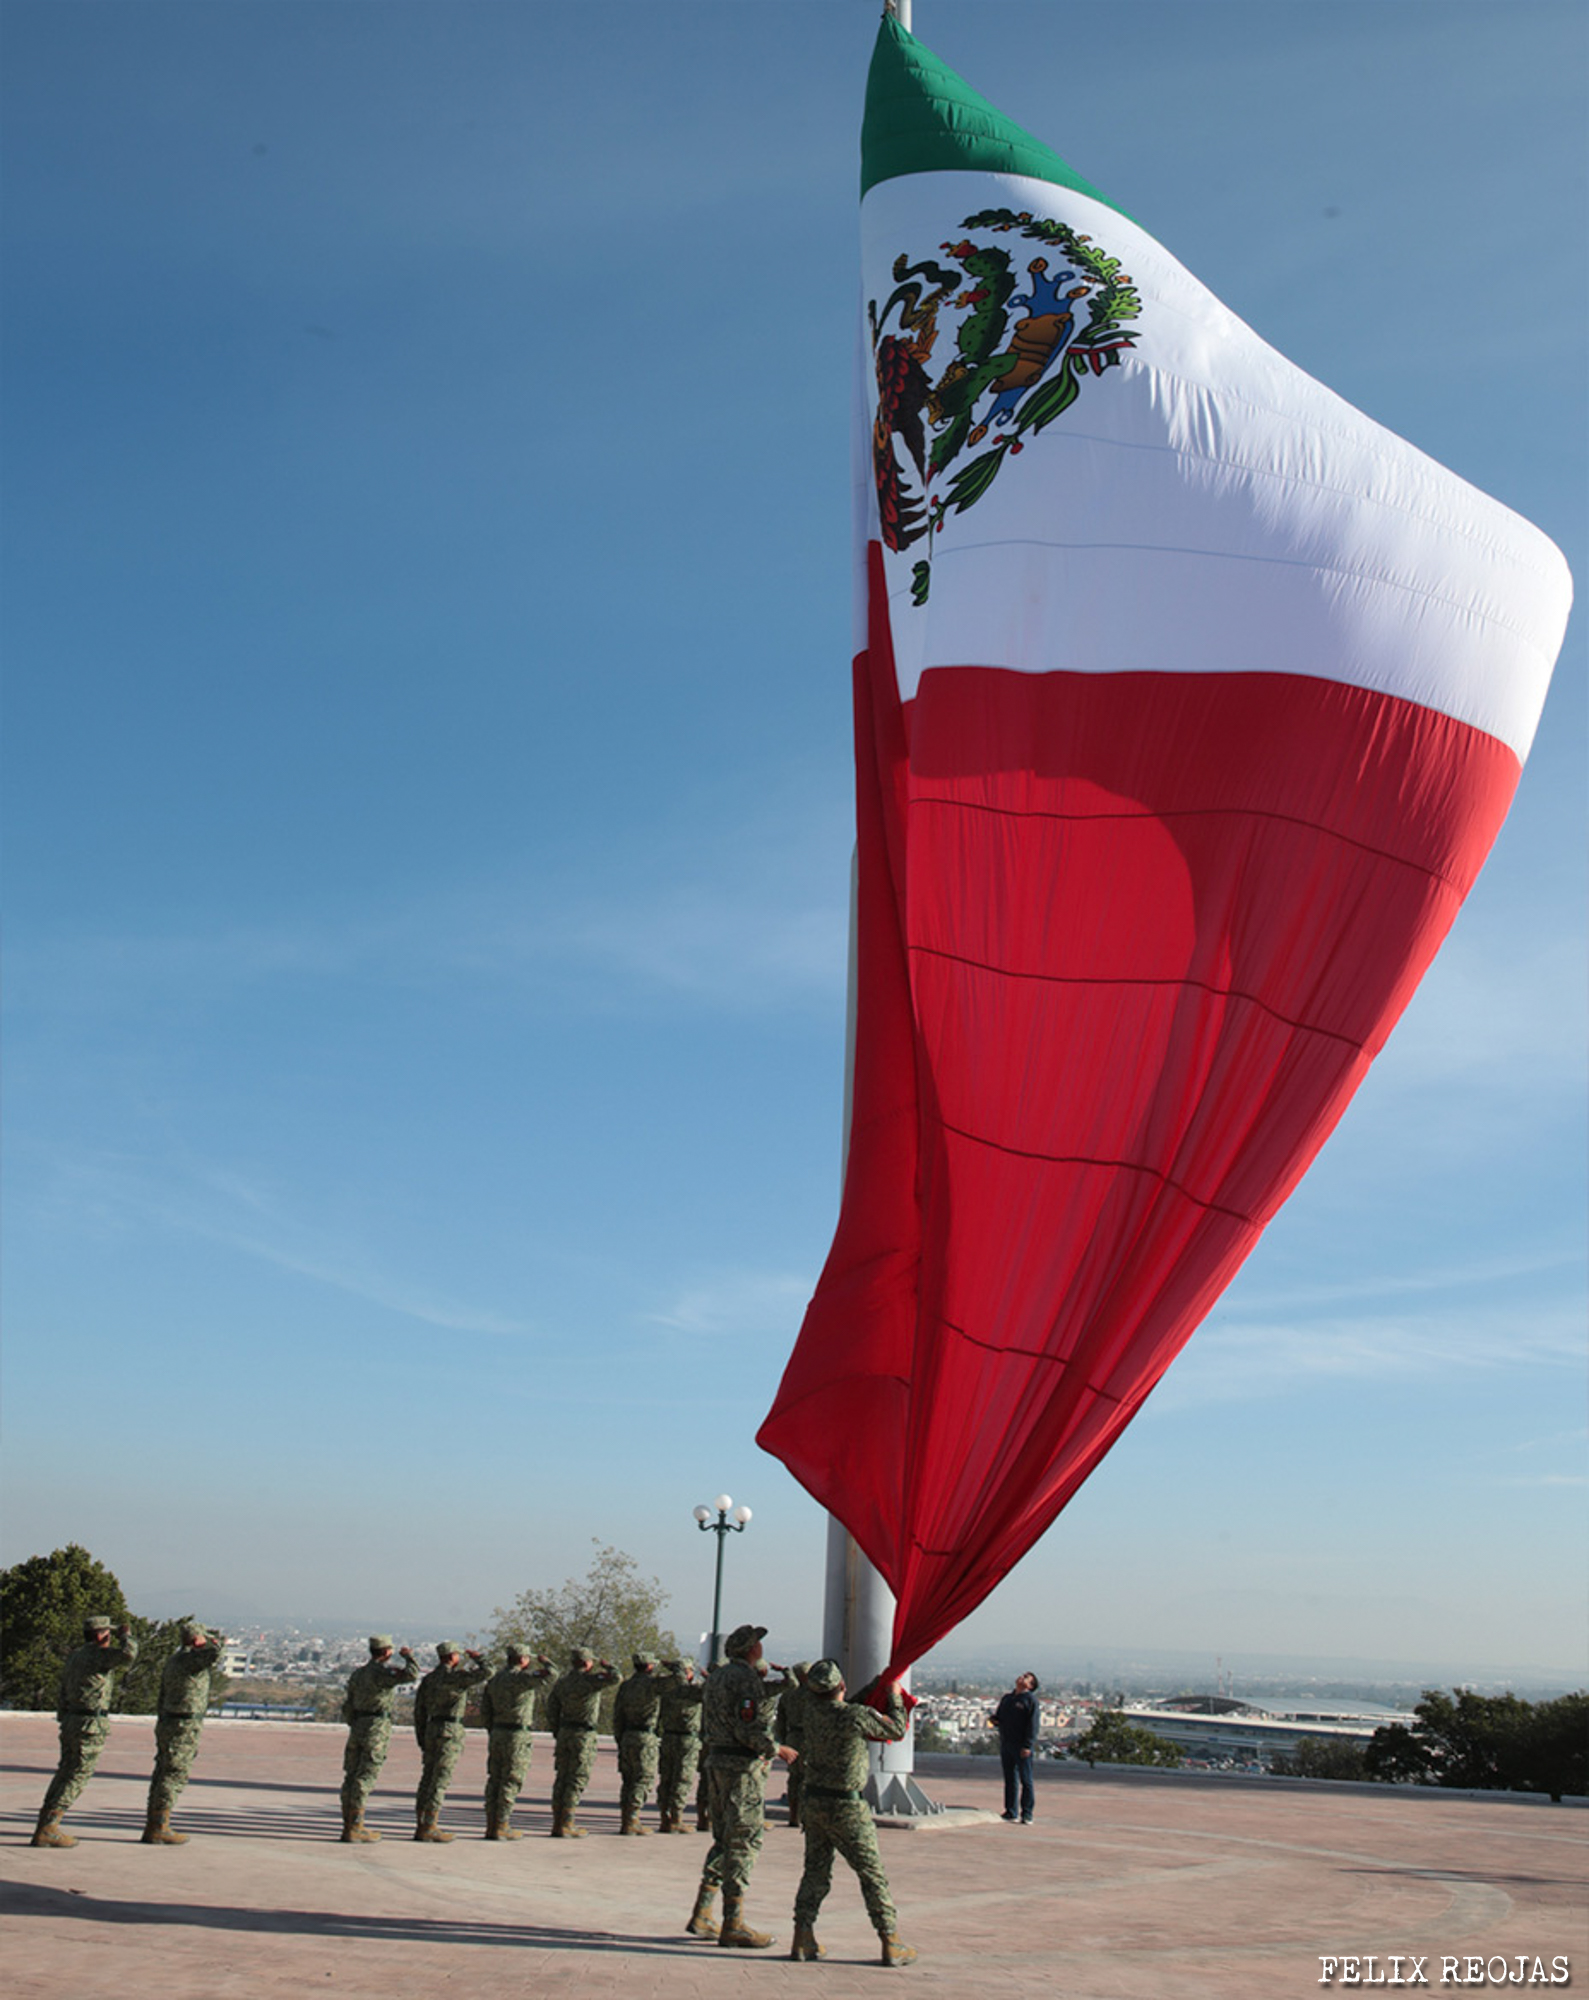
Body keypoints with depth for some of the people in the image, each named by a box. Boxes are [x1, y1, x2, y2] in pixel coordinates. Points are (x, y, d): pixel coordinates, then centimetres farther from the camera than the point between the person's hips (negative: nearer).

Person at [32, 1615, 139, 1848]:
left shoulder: (74, 1657, 15)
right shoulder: (96, 1655, -12)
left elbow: (63, 1695, 19)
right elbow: (128, 1654, -28)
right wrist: (127, 1636, -9)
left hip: (70, 1722, 9)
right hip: (91, 1724, -9)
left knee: (65, 1773, 13)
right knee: (77, 1776, -5)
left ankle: (44, 1827, 14)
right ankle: (48, 1829, -6)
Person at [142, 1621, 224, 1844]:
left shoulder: (172, 1661, 15)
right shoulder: (188, 1658, -14)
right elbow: (214, 1653, -30)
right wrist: (218, 1642, -6)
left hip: (166, 1723, 10)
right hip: (184, 1727, -10)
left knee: (163, 1775, 11)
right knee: (174, 1776, -6)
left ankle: (152, 1827, 14)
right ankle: (159, 1828, -5)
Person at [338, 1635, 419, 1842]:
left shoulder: (358, 1673, 13)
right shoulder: (383, 1672, -12)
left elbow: (348, 1704, 16)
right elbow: (411, 1675, -25)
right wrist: (408, 1656, -7)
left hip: (357, 1727, 8)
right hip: (377, 1728, -8)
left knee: (351, 1776, 9)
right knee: (365, 1778, -6)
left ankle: (348, 1825, 12)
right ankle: (355, 1827, -7)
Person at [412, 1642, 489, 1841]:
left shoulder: (428, 1679, 12)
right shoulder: (455, 1676, -11)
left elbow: (419, 1711, 13)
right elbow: (484, 1672, -19)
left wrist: (422, 1739, 18)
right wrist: (476, 1658, 1)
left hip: (431, 1729, 8)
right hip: (450, 1730, -8)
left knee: (428, 1778, 10)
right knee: (441, 1780, -6)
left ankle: (421, 1826, 12)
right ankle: (429, 1827, -7)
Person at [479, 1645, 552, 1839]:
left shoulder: (495, 1678, 10)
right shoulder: (520, 1677, -14)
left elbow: (484, 1710, 13)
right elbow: (550, 1673, -23)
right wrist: (542, 1660, -1)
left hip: (497, 1734, 8)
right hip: (517, 1736, -8)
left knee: (495, 1780, 10)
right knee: (511, 1782, -3)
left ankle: (491, 1826, 11)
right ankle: (502, 1827, -2)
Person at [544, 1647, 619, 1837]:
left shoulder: (561, 1682, 8)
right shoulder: (588, 1680, -14)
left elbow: (551, 1709, 11)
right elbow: (615, 1677, -22)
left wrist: (557, 1733, 18)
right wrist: (604, 1666, -1)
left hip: (564, 1733, 7)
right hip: (583, 1735, -7)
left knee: (561, 1778, 11)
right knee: (577, 1780, -3)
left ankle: (557, 1824, 13)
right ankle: (566, 1826, -4)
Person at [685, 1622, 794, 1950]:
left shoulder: (718, 1675, 15)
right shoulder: (745, 1678, -14)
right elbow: (750, 1730, -21)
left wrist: (782, 1684, 20)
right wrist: (780, 1750, -8)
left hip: (717, 1761, 9)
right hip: (742, 1766, -9)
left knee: (725, 1840, 16)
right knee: (743, 1842, -5)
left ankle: (702, 1915, 16)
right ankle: (733, 1923, -3)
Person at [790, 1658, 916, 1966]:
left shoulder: (813, 1708, -5)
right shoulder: (856, 1716, -22)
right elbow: (897, 1730, -7)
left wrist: (875, 1687, 20)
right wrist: (894, 1697, 8)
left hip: (812, 1799, 5)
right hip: (845, 1808, -5)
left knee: (816, 1869, 13)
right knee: (872, 1874, 4)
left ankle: (802, 1939, 7)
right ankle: (891, 1945, 8)